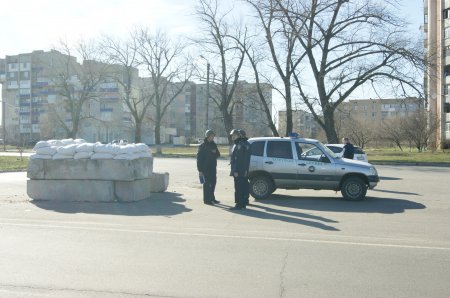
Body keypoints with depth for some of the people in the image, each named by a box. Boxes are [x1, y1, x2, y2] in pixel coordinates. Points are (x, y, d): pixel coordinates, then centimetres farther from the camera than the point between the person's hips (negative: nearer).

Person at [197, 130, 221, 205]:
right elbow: (199, 158, -11)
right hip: (206, 168, -7)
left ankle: (212, 198, 25)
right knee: (207, 183, -3)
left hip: (213, 167, 7)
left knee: (213, 182, 13)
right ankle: (206, 199, 3)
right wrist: (200, 170, -15)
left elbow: (218, 155, 15)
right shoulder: (203, 146, -9)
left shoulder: (213, 145, 11)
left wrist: (215, 153, -10)